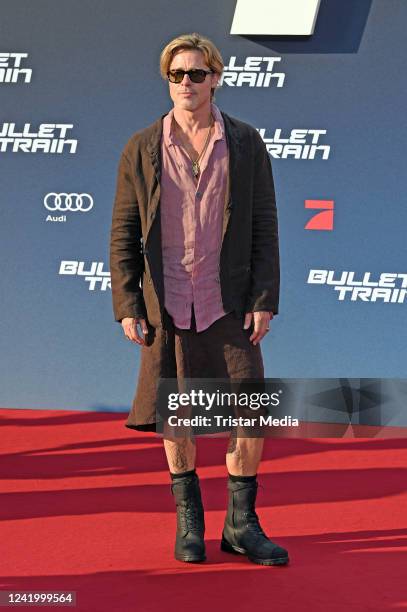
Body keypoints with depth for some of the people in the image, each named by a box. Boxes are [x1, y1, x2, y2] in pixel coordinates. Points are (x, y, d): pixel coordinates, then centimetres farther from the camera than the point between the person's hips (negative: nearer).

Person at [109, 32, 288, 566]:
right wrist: (127, 306, -5)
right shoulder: (141, 149, 0)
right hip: (167, 306, 0)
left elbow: (264, 228, 0)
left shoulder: (246, 145, 0)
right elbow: (124, 233, 2)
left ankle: (241, 524, 11)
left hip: (229, 303, 0)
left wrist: (264, 301, -7)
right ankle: (188, 519, 24)